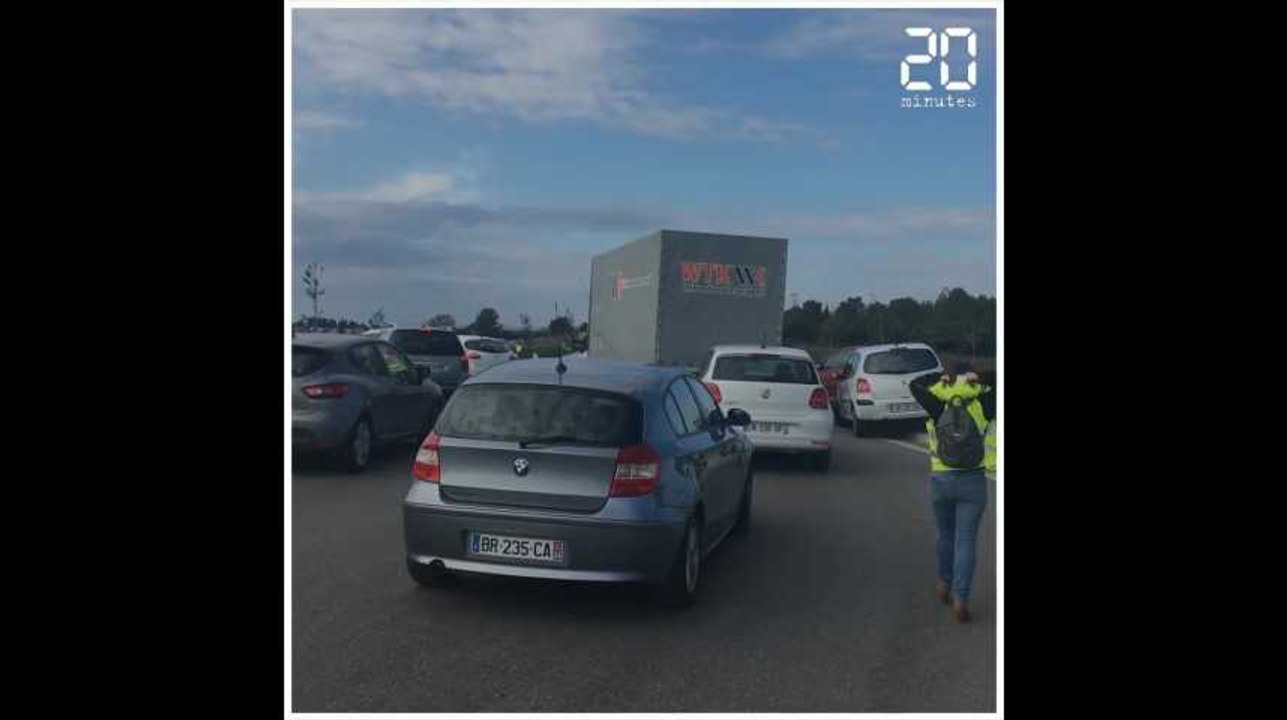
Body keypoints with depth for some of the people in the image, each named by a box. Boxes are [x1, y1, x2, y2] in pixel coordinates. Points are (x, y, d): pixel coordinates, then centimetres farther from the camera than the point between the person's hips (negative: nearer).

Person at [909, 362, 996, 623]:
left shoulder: (939, 408, -6)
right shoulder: (983, 406, -7)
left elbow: (914, 384, 0)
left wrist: (941, 378, -3)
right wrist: (980, 383, -1)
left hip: (941, 480, 1)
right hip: (973, 482, -1)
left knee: (945, 536, 20)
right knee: (966, 542, 1)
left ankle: (946, 585, 34)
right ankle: (960, 599, -5)